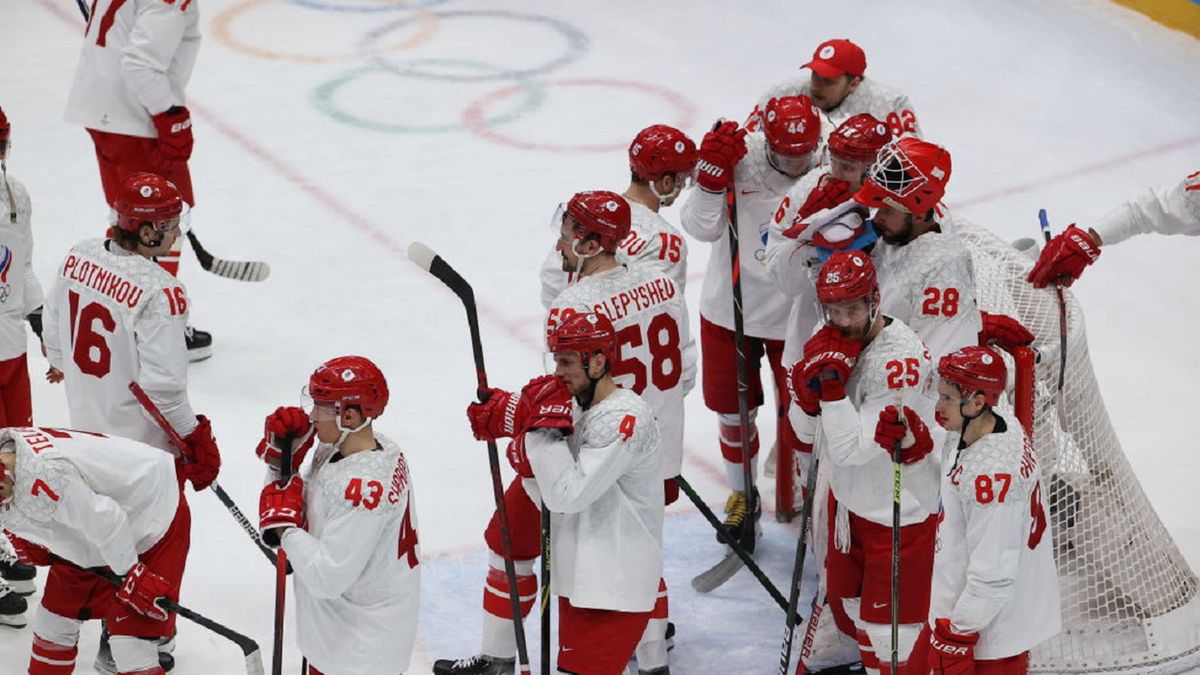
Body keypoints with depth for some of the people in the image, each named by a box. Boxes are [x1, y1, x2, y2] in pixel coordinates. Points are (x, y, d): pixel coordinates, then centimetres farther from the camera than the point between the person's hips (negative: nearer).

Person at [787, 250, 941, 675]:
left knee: (886, 630, 1)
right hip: (850, 497, 8)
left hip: (898, 511, -8)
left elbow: (851, 448, -29)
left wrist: (833, 384, -33)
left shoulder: (901, 359, -29)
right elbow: (807, 431, 0)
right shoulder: (835, 342, -4)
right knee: (846, 599, 26)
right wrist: (810, 385, -19)